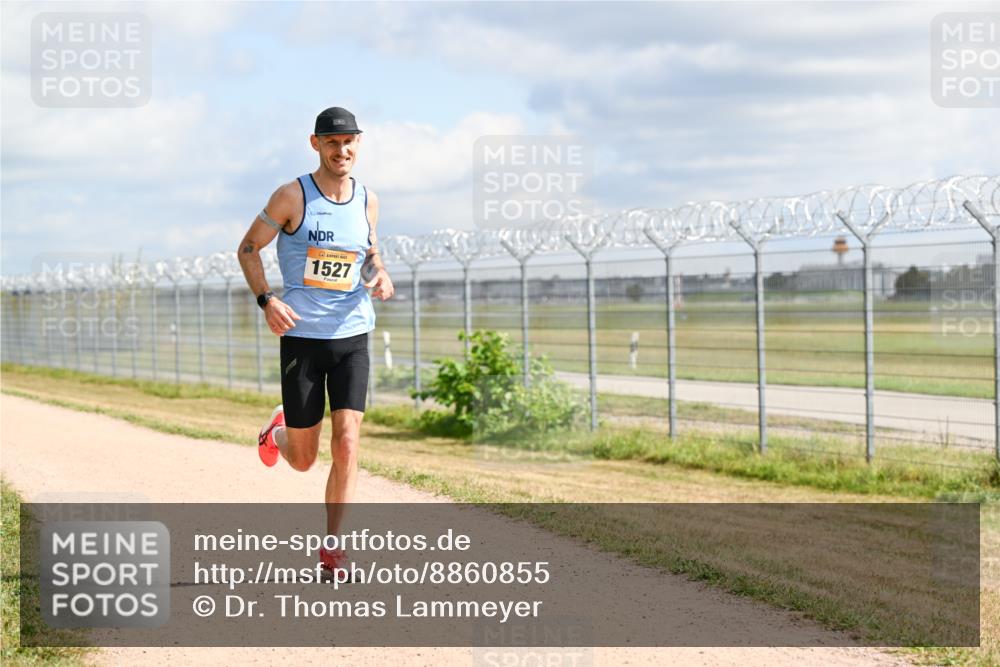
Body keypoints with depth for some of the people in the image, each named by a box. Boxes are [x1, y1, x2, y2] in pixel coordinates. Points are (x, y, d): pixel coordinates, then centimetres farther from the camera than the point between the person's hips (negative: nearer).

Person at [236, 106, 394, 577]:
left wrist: (380, 274, -1)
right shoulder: (292, 197, -7)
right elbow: (248, 247, 0)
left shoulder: (368, 201, 5)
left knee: (347, 443, -11)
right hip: (302, 337, -2)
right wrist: (266, 300, -15)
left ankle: (331, 546, 1)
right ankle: (278, 430, 44)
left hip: (352, 337, 3)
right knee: (303, 459, 6)